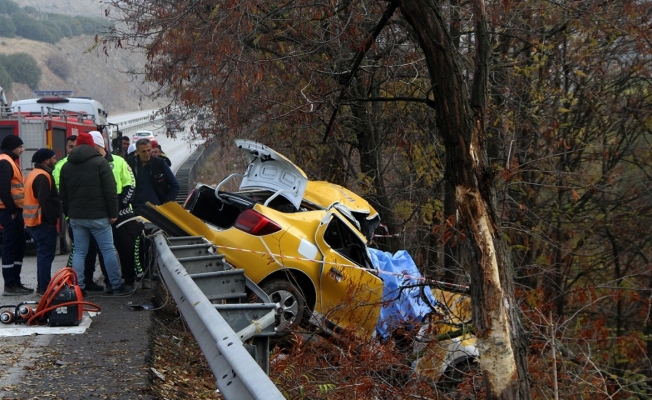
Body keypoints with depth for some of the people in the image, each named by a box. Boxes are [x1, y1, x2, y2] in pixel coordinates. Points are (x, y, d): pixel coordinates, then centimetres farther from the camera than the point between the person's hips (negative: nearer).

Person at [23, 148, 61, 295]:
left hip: (33, 221, 10)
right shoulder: (43, 176, -16)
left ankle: (42, 285, 20)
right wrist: (53, 220, -20)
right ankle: (44, 287, -4)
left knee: (43, 253, 16)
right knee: (46, 254, -6)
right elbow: (45, 201, -24)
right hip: (43, 222, -10)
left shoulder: (33, 174, 16)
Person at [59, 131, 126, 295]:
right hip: (98, 216, -5)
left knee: (79, 252, 8)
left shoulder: (66, 166, 12)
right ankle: (116, 285, 4)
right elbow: (110, 191, -11)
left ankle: (78, 287, 6)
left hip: (76, 217, 5)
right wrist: (113, 213, -7)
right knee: (108, 250, 2)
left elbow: (63, 195, 16)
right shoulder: (100, 162, -6)